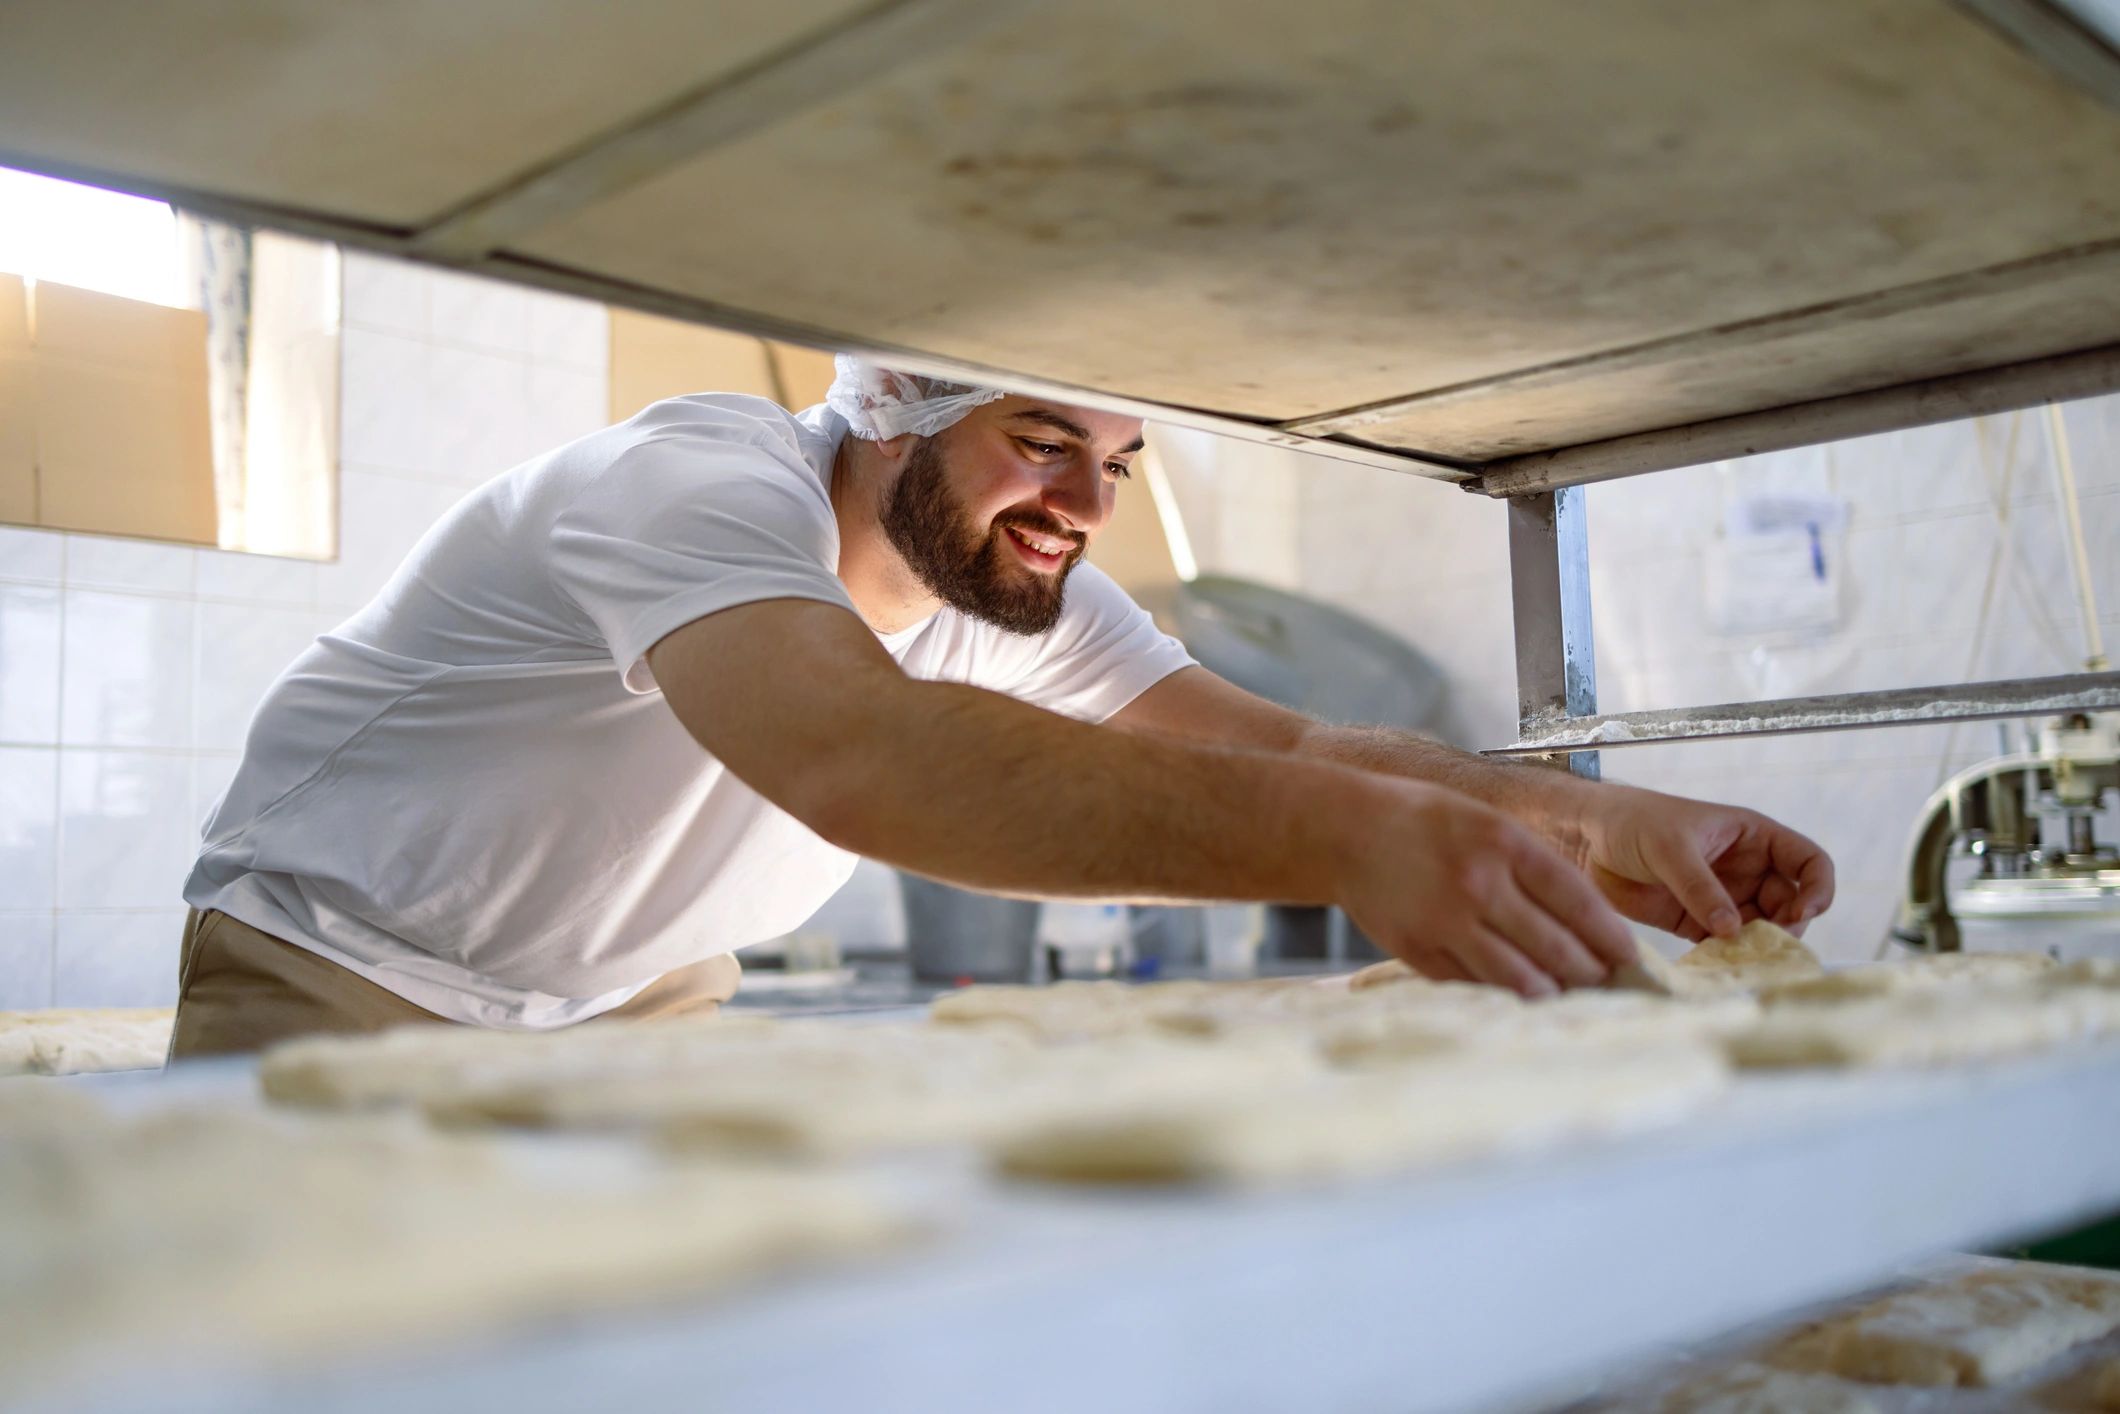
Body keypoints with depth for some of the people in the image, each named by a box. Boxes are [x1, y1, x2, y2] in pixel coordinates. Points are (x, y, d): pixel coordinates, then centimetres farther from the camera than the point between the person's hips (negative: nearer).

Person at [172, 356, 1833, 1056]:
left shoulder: (1021, 593, -10)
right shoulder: (710, 480, -34)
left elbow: (1277, 742, -19)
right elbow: (861, 755, -54)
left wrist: (1606, 821, -35)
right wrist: (1342, 837, -63)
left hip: (633, 1006, 6)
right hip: (345, 978, -5)